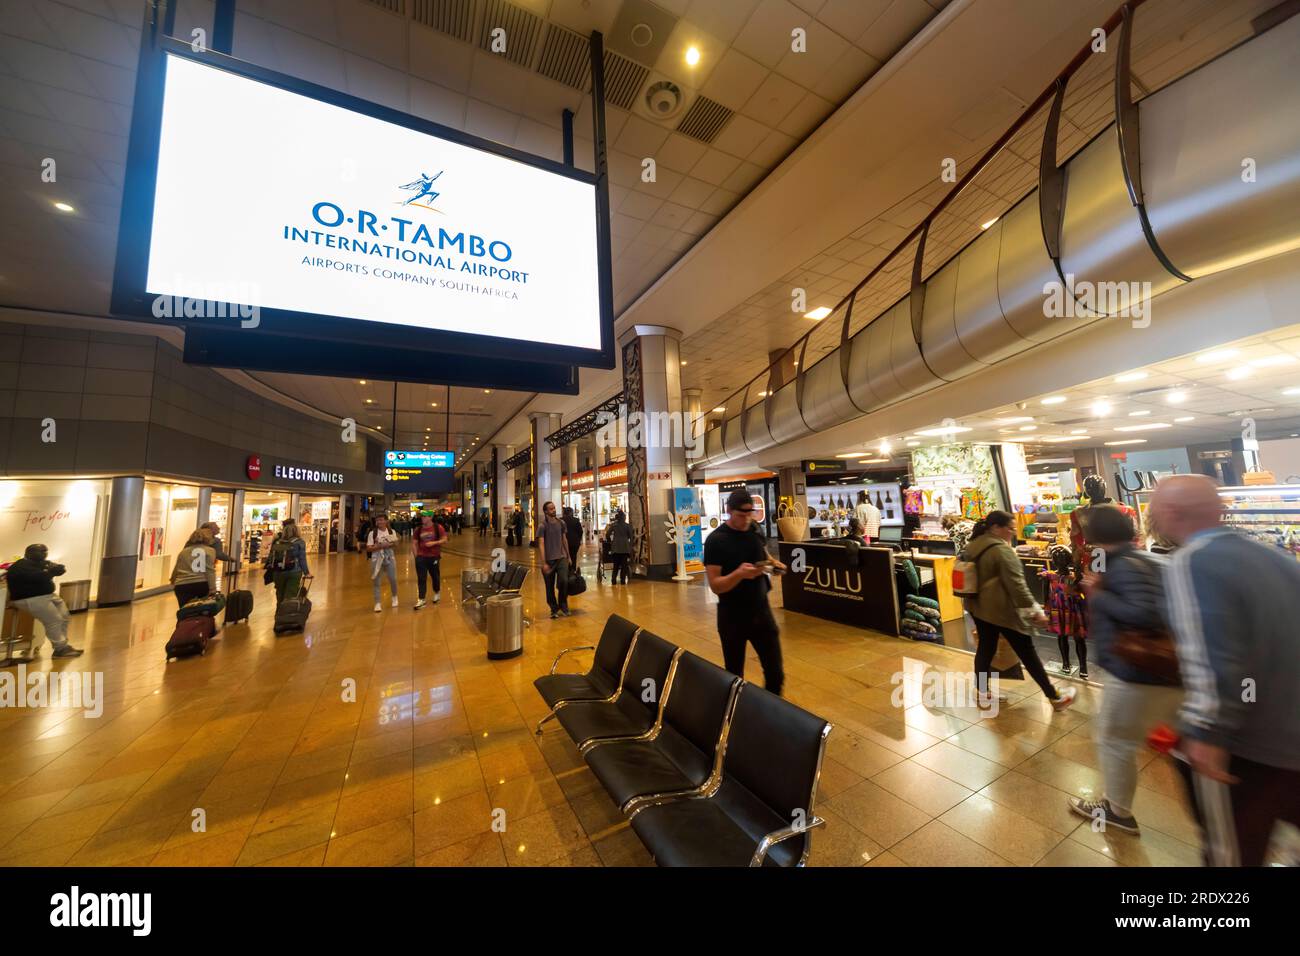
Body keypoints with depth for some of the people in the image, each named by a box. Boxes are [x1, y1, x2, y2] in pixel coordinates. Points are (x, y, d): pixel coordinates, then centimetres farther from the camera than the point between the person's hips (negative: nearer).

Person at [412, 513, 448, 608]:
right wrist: (416, 556, 0)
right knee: (421, 579, -1)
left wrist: (434, 543, -20)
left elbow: (444, 539, -6)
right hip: (421, 557, 2)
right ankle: (421, 599, 5)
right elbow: (414, 543, 6)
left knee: (435, 576, 13)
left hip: (434, 557, -1)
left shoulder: (438, 527, -7)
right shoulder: (418, 529, 1)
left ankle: (437, 593, 37)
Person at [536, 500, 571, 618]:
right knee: (550, 587, 5)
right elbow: (541, 545, -11)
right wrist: (544, 563, -16)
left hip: (561, 558, 2)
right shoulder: (543, 526, -7)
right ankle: (554, 609, 23)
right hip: (549, 560, -2)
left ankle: (563, 606, 8)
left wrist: (568, 556, 15)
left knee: (564, 581, -13)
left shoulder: (560, 523, 6)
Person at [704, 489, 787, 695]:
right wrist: (739, 573, -36)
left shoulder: (755, 531, 0)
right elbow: (715, 585, -18)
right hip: (732, 617, -4)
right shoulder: (715, 540, -16)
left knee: (775, 673, 11)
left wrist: (774, 564, -5)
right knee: (734, 675, 13)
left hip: (761, 612, 4)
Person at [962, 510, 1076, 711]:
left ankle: (983, 693, 24)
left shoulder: (973, 546, 6)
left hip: (977, 606, 8)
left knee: (985, 647, 15)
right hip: (1001, 609, -8)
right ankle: (1055, 697, 21)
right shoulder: (1001, 550, -20)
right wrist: (1035, 609, -16)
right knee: (1027, 652, 6)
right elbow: (1016, 585, -22)